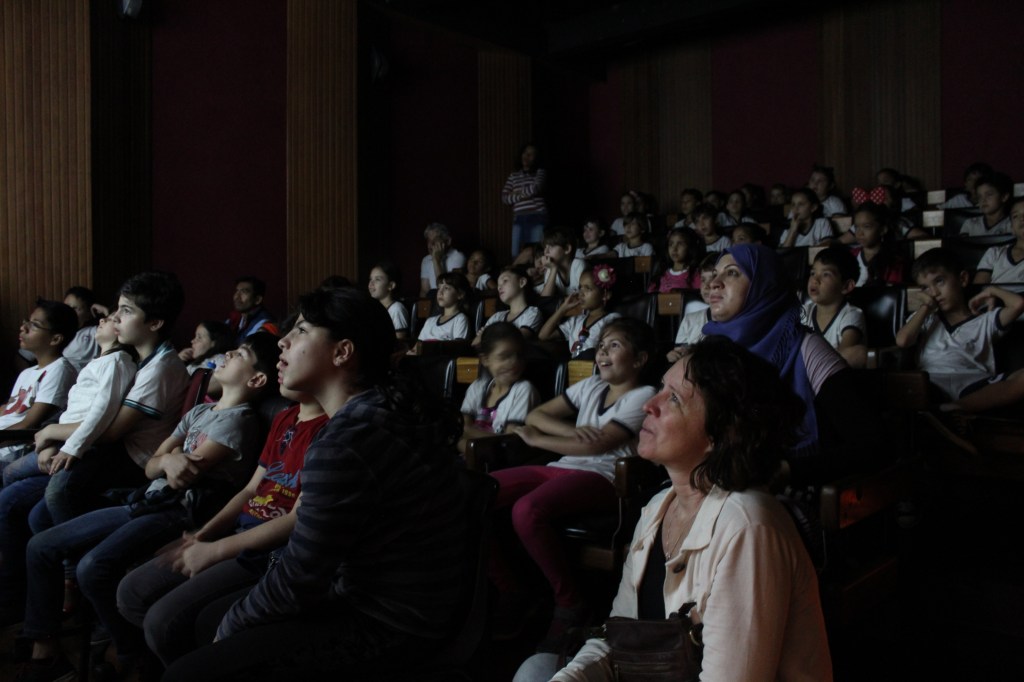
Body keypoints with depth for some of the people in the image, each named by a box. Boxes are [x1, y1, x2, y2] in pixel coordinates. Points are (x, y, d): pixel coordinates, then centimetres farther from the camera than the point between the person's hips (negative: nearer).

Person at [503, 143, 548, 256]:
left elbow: (535, 188, -12)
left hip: (537, 218, -3)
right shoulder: (513, 175, 18)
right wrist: (521, 196, -6)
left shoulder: (540, 172, 9)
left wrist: (516, 194, 2)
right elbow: (505, 198, 9)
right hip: (519, 219, 3)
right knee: (516, 254, -4)